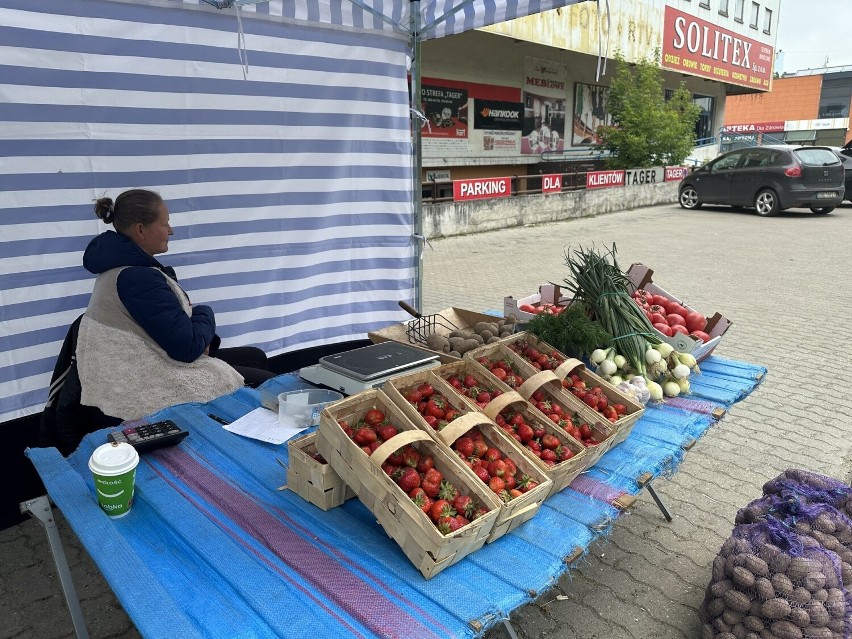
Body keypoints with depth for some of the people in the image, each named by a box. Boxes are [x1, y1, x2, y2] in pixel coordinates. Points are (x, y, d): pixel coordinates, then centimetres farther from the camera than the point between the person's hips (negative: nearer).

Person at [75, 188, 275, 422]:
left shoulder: (119, 264, 5)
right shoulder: (139, 278, -27)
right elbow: (188, 346, -28)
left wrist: (200, 339, -5)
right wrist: (205, 313, -8)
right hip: (158, 390, -10)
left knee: (255, 356, 17)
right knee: (269, 383, -2)